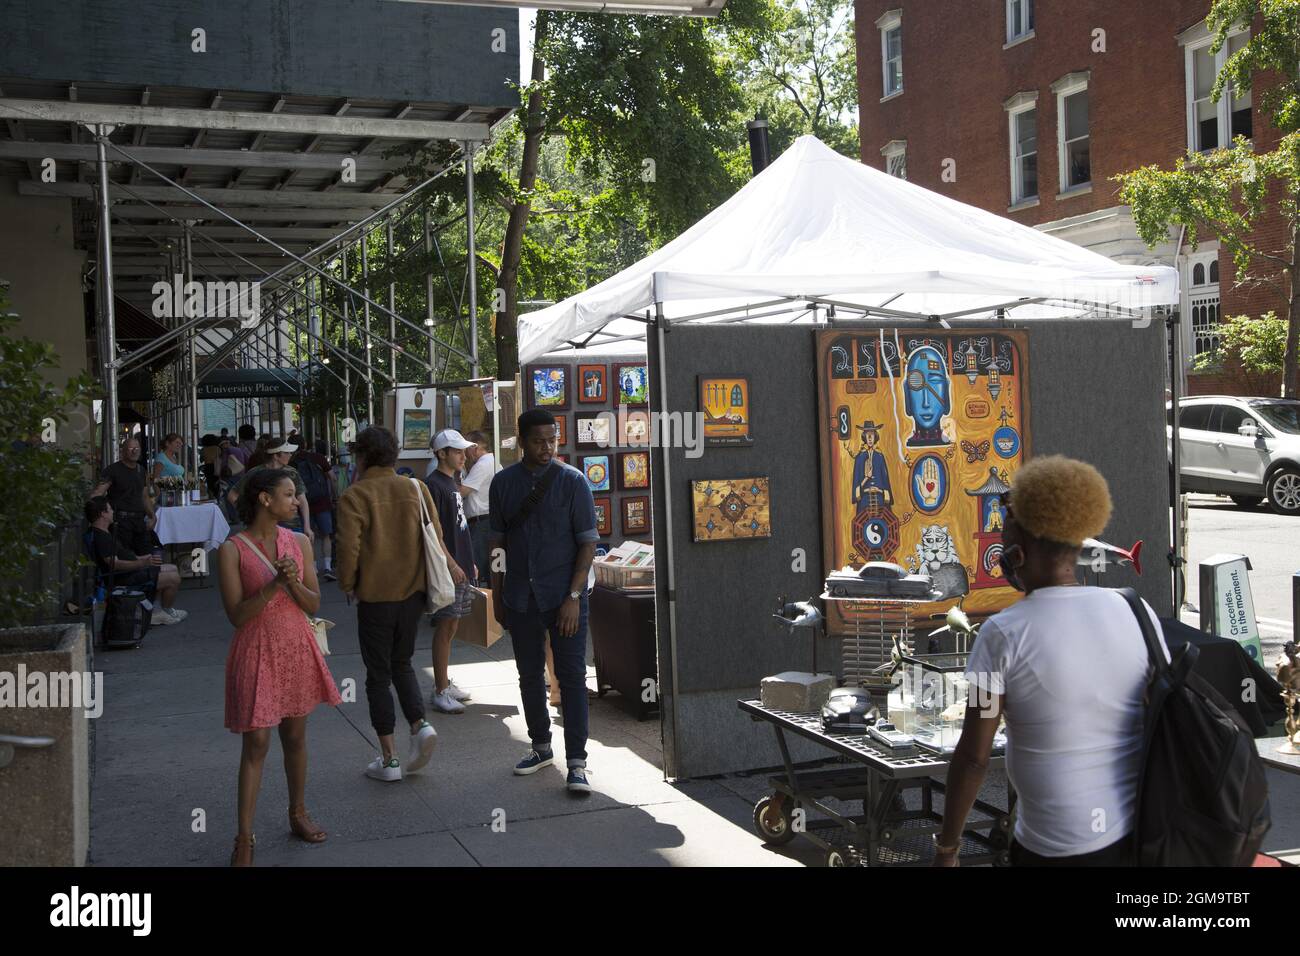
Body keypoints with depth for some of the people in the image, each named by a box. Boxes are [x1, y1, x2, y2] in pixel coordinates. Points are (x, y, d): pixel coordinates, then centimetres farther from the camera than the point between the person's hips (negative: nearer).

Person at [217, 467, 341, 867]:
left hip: (297, 648, 4)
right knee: (256, 743, -3)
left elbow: (314, 605, 2)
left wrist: (294, 583, -17)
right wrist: (273, 586, -24)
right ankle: (245, 837, 4)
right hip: (256, 652, -4)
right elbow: (237, 614, -14)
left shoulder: (298, 543, 3)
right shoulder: (232, 550, -10)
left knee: (295, 736, 14)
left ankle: (298, 814, 30)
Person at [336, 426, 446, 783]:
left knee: (378, 674, 8)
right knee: (402, 663, 22)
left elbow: (348, 547, -15)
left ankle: (389, 759, 10)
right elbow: (436, 536, 4)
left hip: (375, 596, -4)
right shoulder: (416, 489, 1)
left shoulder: (354, 496, -11)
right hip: (413, 593, 4)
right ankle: (420, 724, 1)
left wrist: (347, 585, 2)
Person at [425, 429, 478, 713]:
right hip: (447, 569, -9)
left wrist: (470, 563, 21)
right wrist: (451, 564, -22)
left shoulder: (453, 483, 16)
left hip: (460, 567, 9)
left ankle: (445, 684, 22)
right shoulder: (434, 485, -13)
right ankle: (440, 692, 0)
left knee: (450, 626, 14)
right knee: (445, 627, -5)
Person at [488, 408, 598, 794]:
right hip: (520, 599, 4)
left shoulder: (572, 481, -4)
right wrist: (497, 596, 9)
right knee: (529, 675, 13)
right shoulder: (503, 483, 5)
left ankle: (576, 762, -2)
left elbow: (588, 542, -6)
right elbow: (497, 542, 11)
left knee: (572, 676, -5)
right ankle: (541, 747, 28)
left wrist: (573, 596, -13)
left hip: (563, 598, -3)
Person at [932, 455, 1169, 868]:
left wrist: (945, 847, -2)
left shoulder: (1003, 634, -16)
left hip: (1059, 848, -5)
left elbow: (972, 756, -13)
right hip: (1143, 832, 5)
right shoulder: (1137, 612, -3)